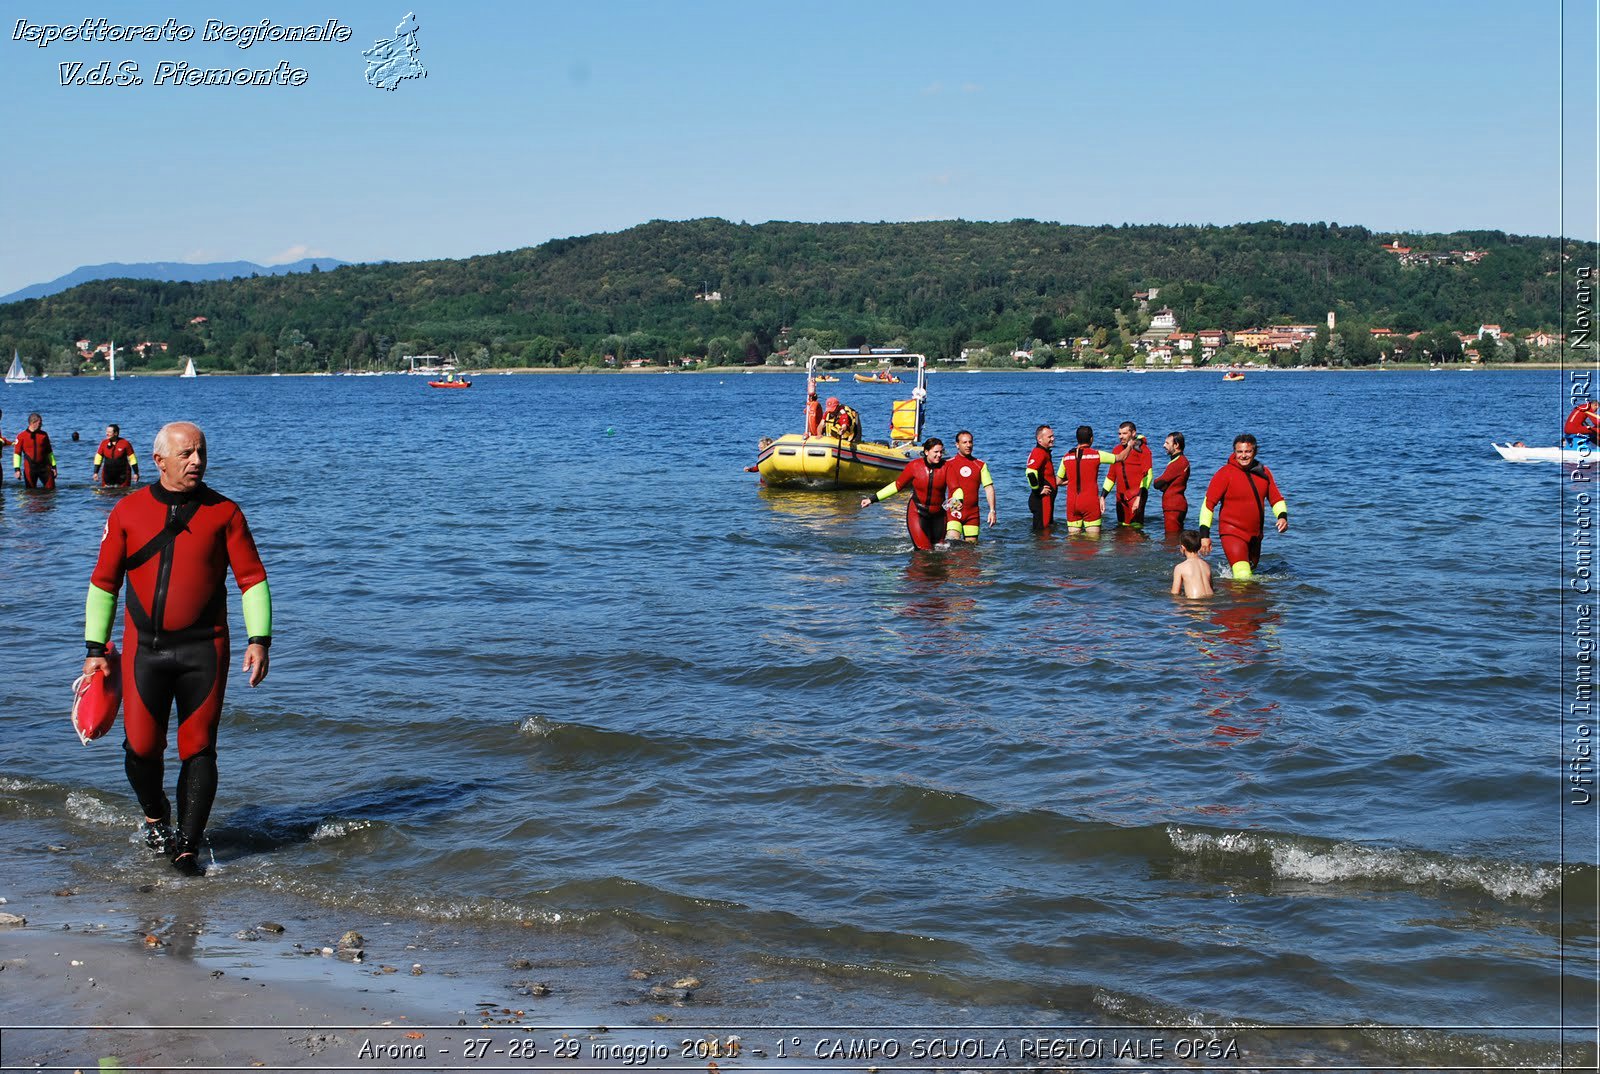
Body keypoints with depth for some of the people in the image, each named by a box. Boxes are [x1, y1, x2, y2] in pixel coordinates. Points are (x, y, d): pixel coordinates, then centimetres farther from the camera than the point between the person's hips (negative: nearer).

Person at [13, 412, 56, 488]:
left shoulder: (44, 435, 8)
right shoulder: (21, 436, -1)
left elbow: (49, 452, 14)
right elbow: (17, 453, -2)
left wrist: (54, 466, 12)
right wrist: (17, 469, -9)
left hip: (44, 467, 2)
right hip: (30, 468, -2)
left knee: (51, 488, -2)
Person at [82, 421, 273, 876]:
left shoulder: (224, 512, 2)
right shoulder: (128, 512, 4)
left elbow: (252, 577, 3)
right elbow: (103, 582, 10)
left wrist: (259, 639, -6)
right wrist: (95, 648, 7)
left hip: (204, 649, 0)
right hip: (144, 648, 1)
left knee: (199, 749, 0)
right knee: (141, 747, -2)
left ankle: (187, 847, 9)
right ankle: (155, 816, 28)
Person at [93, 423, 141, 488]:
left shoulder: (125, 443, -6)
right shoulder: (104, 443, 2)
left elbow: (132, 459, -1)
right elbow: (98, 458, 8)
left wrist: (136, 473, -3)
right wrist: (96, 472, 3)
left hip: (122, 474, -3)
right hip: (108, 474, 3)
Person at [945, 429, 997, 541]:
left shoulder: (981, 465, 9)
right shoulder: (949, 464, 3)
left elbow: (989, 487, 6)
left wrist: (992, 510, -3)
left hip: (973, 512, 3)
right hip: (954, 510, -3)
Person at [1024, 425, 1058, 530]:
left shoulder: (1045, 452, 17)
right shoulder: (1039, 453, -18)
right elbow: (1030, 473, -32)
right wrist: (1038, 490, -22)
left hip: (1047, 499, 11)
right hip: (1041, 500, -11)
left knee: (1049, 527, 18)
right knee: (1042, 529, -7)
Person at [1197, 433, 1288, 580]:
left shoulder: (1263, 473, 4)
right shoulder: (1225, 473, -11)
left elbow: (1276, 499, 14)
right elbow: (1208, 503, -11)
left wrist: (1282, 516, -7)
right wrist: (1204, 534, -18)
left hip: (1255, 535, 6)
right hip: (1232, 534, -6)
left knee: (1251, 571, 23)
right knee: (1243, 577, -21)